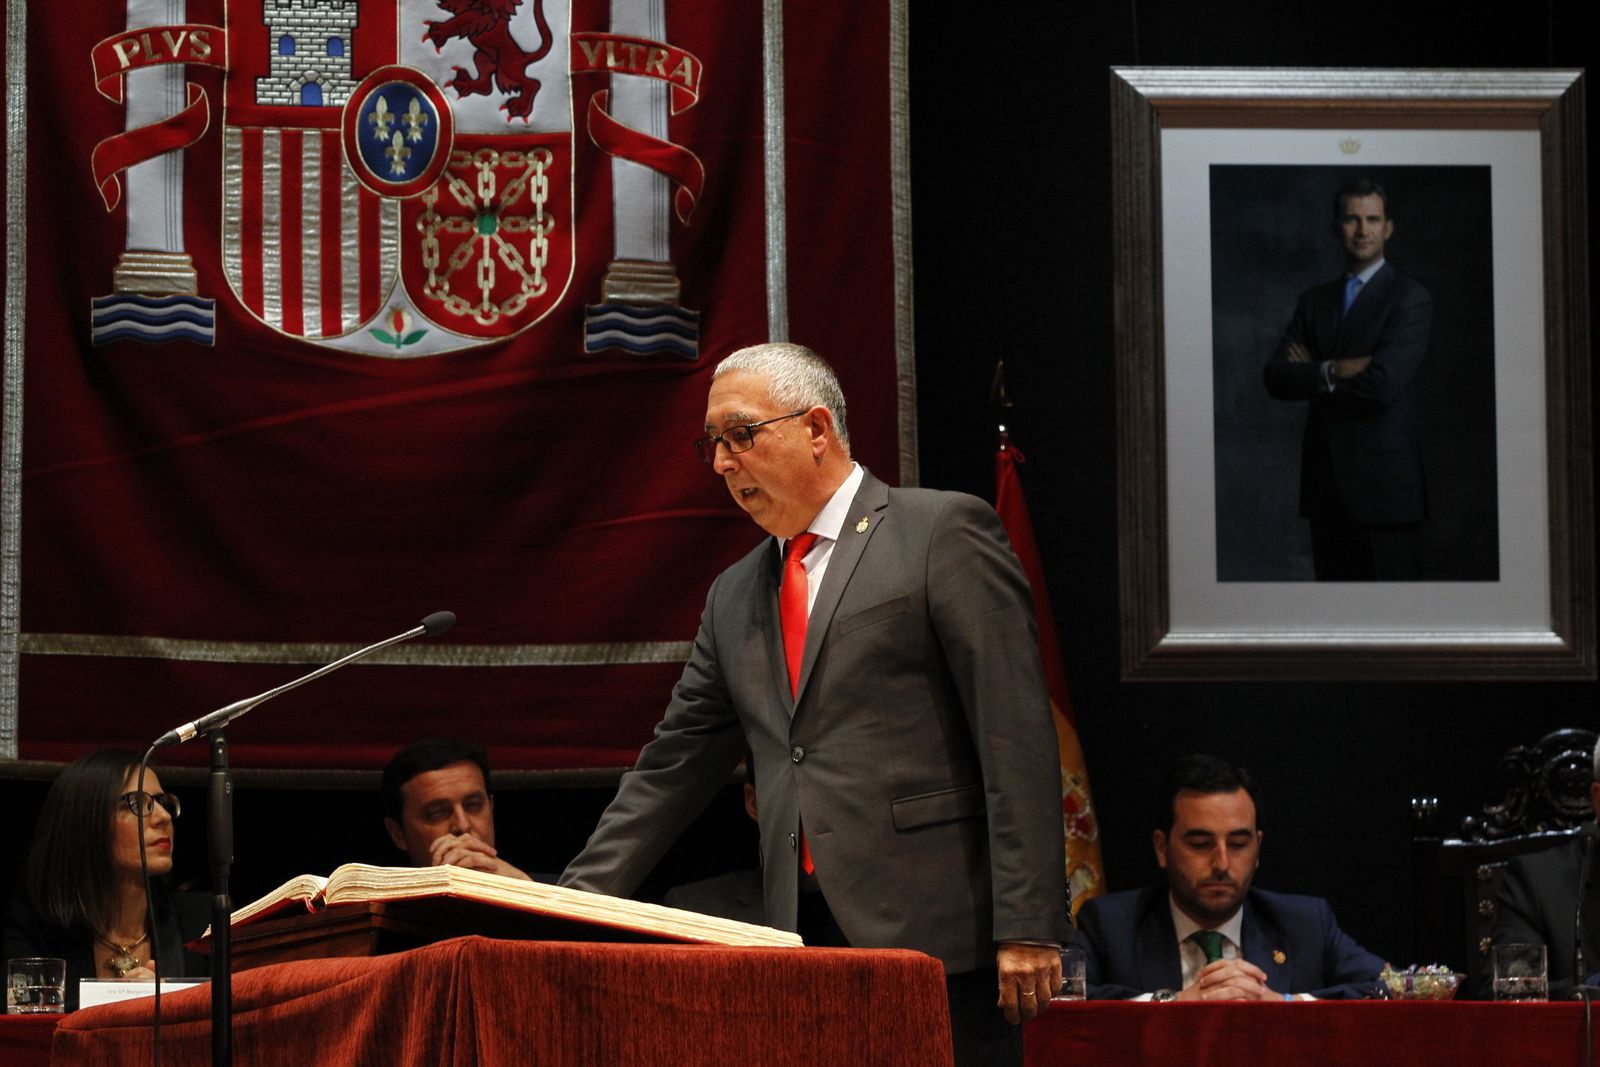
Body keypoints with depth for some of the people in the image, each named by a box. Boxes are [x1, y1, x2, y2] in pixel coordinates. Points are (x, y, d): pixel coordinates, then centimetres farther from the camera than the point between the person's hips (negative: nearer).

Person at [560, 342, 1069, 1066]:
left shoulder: (945, 533, 0)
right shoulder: (735, 598, 21)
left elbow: (1016, 739, -7)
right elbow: (672, 769, 22)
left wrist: (1026, 925, -14)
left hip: (936, 934, -6)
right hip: (805, 942, 6)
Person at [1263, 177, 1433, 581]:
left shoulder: (1409, 299, -3)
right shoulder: (1315, 301, 16)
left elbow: (1383, 384, -16)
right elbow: (1275, 377, 3)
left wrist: (1312, 376, -3)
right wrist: (1334, 371, -14)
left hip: (1383, 483, -6)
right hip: (1327, 486, 6)